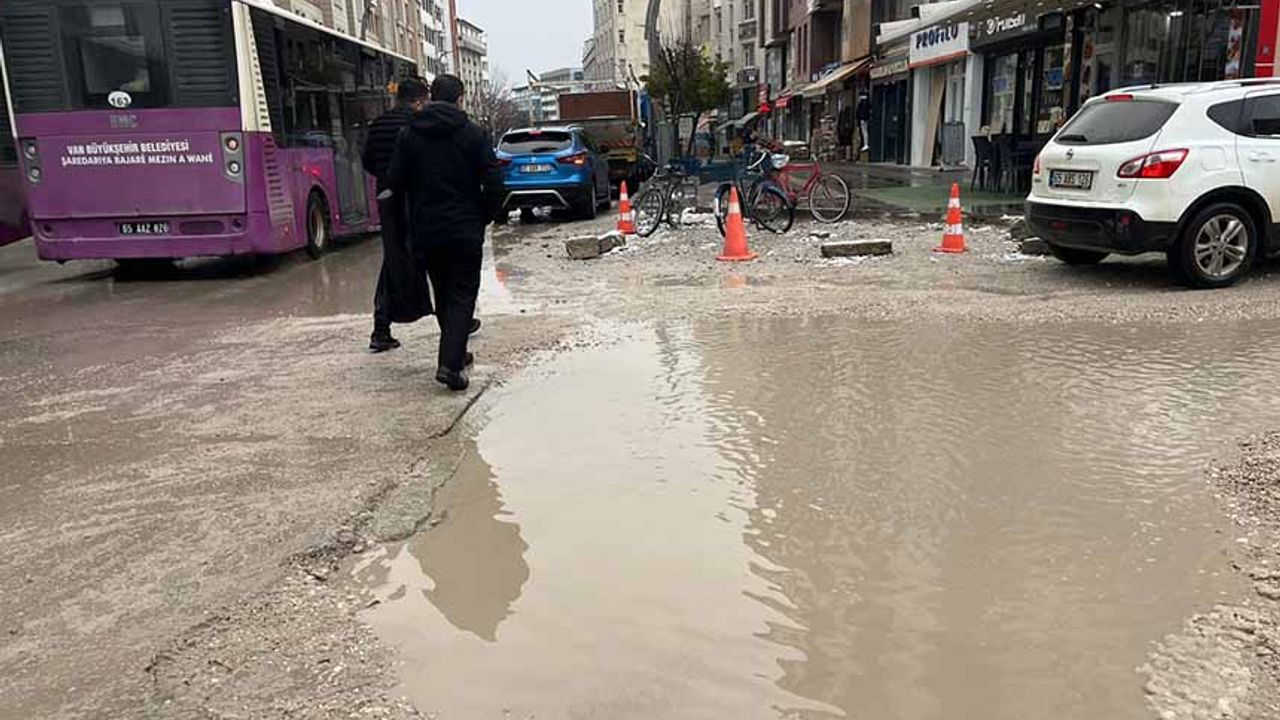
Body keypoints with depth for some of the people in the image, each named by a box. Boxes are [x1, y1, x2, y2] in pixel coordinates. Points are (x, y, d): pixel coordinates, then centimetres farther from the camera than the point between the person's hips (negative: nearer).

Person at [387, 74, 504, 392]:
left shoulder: (408, 135, 3)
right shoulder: (474, 134, -5)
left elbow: (395, 181, 2)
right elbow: (494, 182, -9)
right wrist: (484, 217, 4)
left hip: (424, 231, 3)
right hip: (465, 231, -3)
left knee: (443, 295, 18)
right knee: (462, 295, 1)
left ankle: (456, 354, 27)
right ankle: (450, 363, -12)